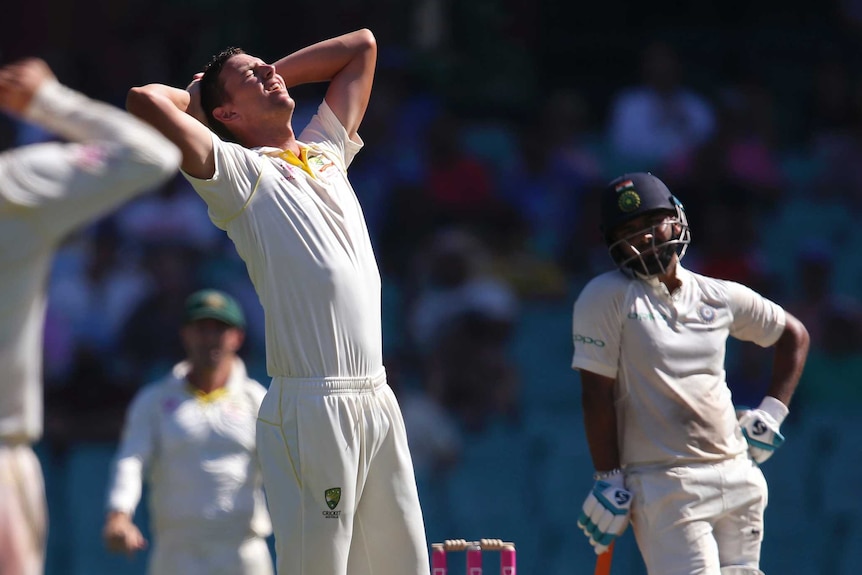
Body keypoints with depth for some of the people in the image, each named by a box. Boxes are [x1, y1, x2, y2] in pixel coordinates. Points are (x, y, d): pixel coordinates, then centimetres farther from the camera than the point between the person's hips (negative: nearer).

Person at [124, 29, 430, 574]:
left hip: (377, 400, 6)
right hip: (313, 404, -6)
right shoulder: (239, 171, 3)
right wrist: (195, 96, 10)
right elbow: (146, 99, -11)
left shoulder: (328, 152, 22)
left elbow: (362, 47, 34)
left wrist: (275, 75, 25)